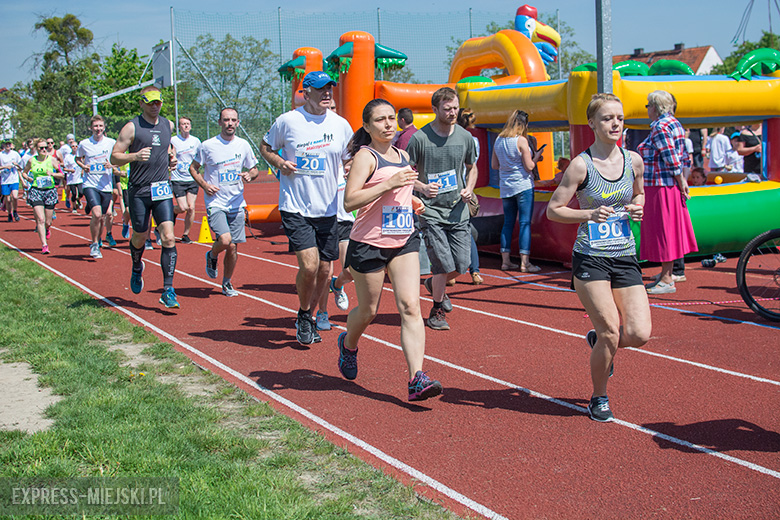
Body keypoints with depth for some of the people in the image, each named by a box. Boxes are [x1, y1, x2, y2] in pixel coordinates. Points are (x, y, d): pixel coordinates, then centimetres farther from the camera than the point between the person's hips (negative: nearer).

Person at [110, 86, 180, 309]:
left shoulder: (168, 125, 10)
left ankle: (168, 291, -7)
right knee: (140, 237, 10)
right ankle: (137, 268, 44)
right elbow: (114, 157, -6)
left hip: (162, 190, 3)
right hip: (139, 191, -3)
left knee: (169, 239, -9)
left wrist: (171, 156, 13)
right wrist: (135, 156, -23)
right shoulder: (132, 128, -5)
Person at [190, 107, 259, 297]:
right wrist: (204, 185, -10)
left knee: (233, 247, 5)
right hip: (215, 202, -3)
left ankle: (227, 283, 24)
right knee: (225, 240, -21)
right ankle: (212, 255, 14)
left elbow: (254, 169, 15)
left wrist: (250, 175, -8)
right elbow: (193, 167, 6)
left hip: (237, 203, 3)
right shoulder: (207, 146, -5)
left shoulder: (243, 145, 4)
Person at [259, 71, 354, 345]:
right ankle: (304, 316, 12)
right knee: (309, 265, -15)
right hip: (295, 208, -4)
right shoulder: (287, 121, -4)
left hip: (328, 209, 4)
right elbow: (265, 147, 10)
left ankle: (310, 318, 30)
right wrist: (279, 163, -9)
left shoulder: (340, 124, 4)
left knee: (325, 269, 8)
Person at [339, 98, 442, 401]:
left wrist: (412, 200, 14)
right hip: (369, 243, -5)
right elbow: (350, 200, -22)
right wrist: (389, 184, -27)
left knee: (410, 307, -10)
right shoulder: (365, 156, -9)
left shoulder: (402, 155, 13)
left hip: (404, 240, 5)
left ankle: (417, 379, -16)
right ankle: (348, 344, 44)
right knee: (368, 310, 9)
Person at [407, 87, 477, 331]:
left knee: (462, 265, 2)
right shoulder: (420, 138, -8)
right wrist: (422, 187, -20)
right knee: (444, 265, -9)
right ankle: (437, 311, 14)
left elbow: (472, 167, 19)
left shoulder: (465, 137, 4)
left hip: (458, 209, 4)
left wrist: (469, 188, 0)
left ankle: (434, 284, 35)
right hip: (431, 211, -4)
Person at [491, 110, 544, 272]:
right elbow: (529, 167, -11)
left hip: (505, 187, 6)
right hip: (523, 186, -6)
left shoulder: (498, 140, 6)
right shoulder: (521, 140, -12)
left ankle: (505, 261, 13)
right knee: (525, 223, -2)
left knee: (508, 223, 12)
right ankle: (525, 263, -3)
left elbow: (494, 165, 13)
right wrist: (536, 157, 6)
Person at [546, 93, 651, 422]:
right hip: (590, 258, -4)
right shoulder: (581, 165, -8)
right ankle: (599, 399, 18)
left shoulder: (634, 161, 5)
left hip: (625, 257, 4)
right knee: (610, 332, -8)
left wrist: (637, 207, 1)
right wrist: (590, 214, -19)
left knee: (640, 334, -8)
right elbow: (553, 210, -5)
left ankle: (599, 339, 28)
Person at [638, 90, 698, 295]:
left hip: (660, 187, -10)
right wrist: (682, 180, 12)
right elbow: (684, 158, 14)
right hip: (672, 186, 10)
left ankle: (667, 281, 0)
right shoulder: (674, 123, 14)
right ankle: (665, 275, 25)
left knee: (663, 230, -5)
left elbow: (671, 159, -21)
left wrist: (681, 182, -14)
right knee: (669, 231, 15)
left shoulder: (660, 127, -16)